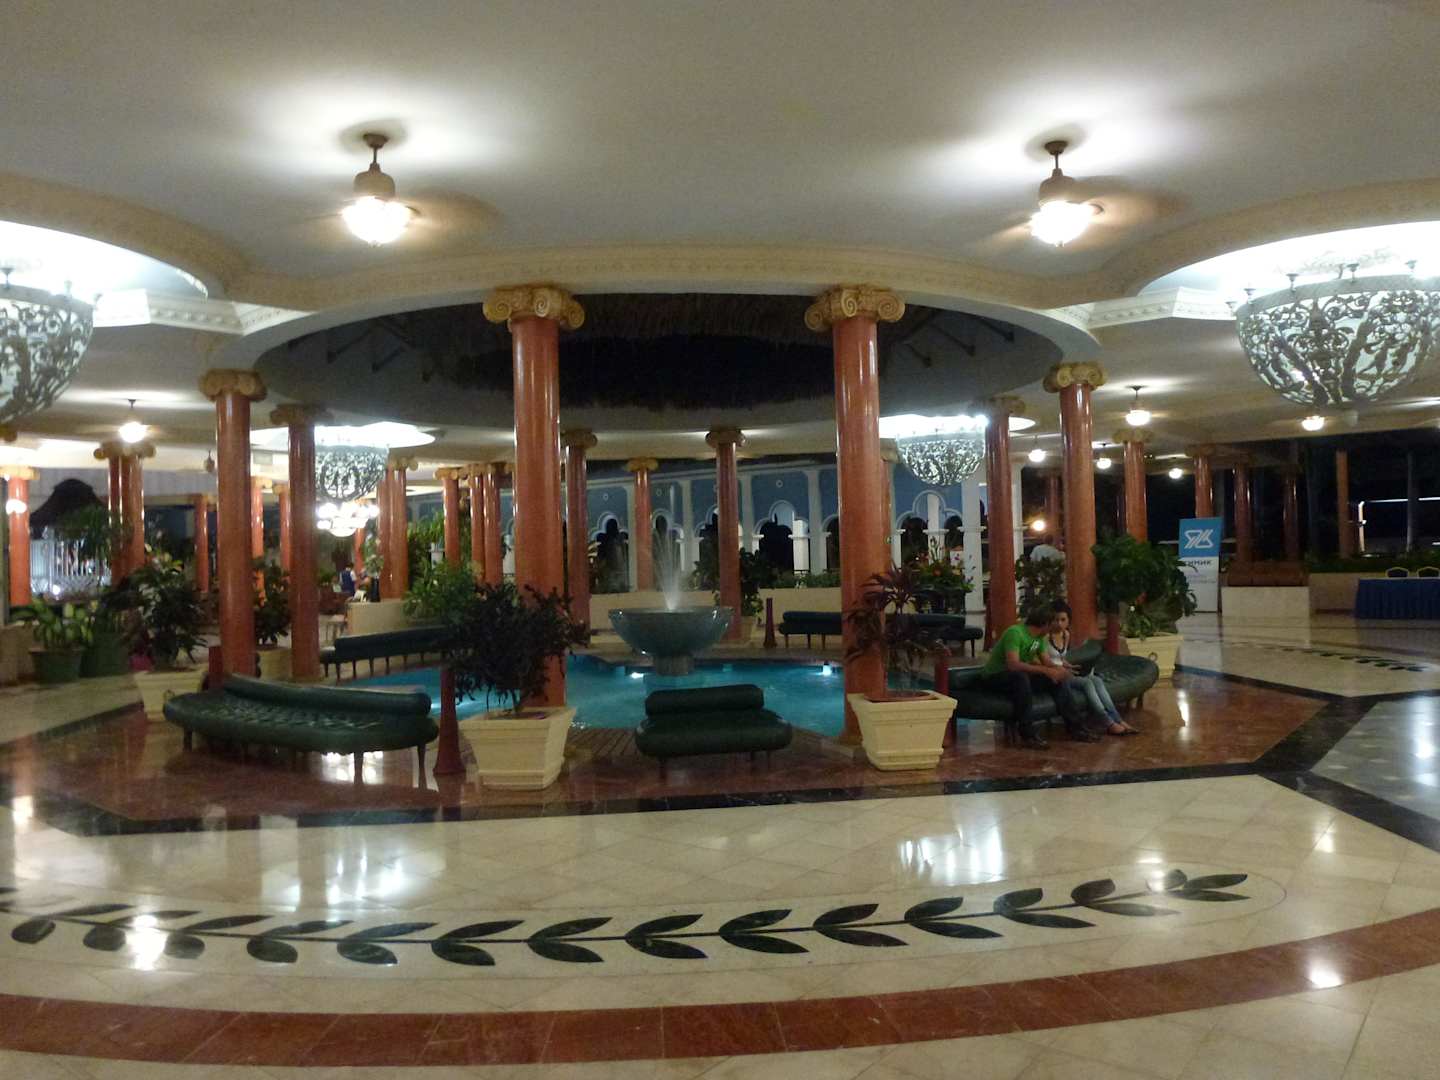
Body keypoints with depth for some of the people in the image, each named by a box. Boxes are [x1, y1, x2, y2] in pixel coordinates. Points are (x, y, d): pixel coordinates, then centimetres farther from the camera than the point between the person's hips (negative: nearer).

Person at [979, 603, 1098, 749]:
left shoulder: (1039, 637, 5)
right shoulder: (1015, 633, -24)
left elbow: (1045, 661, 5)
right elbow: (1013, 664, -35)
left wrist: (1057, 669, -18)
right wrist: (1046, 670, -37)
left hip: (1021, 677, 9)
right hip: (994, 677, -9)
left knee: (1057, 680, -4)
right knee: (1020, 677, -38)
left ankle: (1076, 728, 2)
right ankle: (1028, 735, -34)